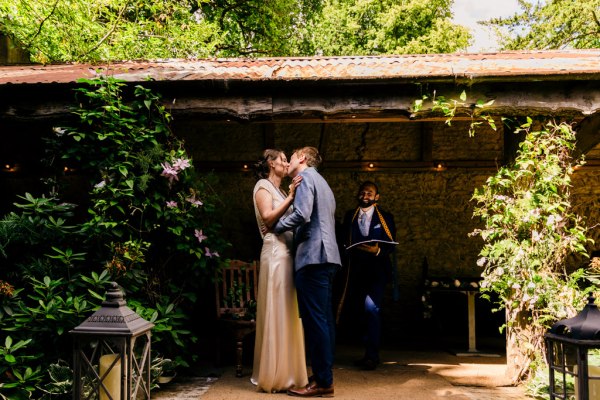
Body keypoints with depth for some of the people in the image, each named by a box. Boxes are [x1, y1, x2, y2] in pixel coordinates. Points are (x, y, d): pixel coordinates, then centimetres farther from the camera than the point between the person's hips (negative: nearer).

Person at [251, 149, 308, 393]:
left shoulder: (280, 190, 24)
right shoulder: (263, 186, 0)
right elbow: (268, 218, -15)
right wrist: (290, 197, -18)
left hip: (288, 253, 9)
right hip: (276, 252, -9)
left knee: (288, 314, 8)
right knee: (277, 314, -7)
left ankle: (286, 373, 14)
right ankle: (274, 377, -1)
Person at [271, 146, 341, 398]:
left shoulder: (305, 176, -4)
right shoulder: (321, 182, 26)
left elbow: (301, 215, -17)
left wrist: (275, 227, -3)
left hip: (313, 256, -10)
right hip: (326, 256, 10)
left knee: (315, 319, -9)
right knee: (324, 318, 10)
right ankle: (324, 375, 15)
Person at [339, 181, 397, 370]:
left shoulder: (385, 217, 6)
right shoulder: (349, 216, 13)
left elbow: (392, 245, 0)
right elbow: (344, 242, 11)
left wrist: (377, 250, -17)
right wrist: (350, 253, -5)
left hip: (376, 270, -3)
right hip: (356, 270, 3)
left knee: (371, 307, -20)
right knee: (356, 310, 4)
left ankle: (372, 355, -13)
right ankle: (370, 352, 21)